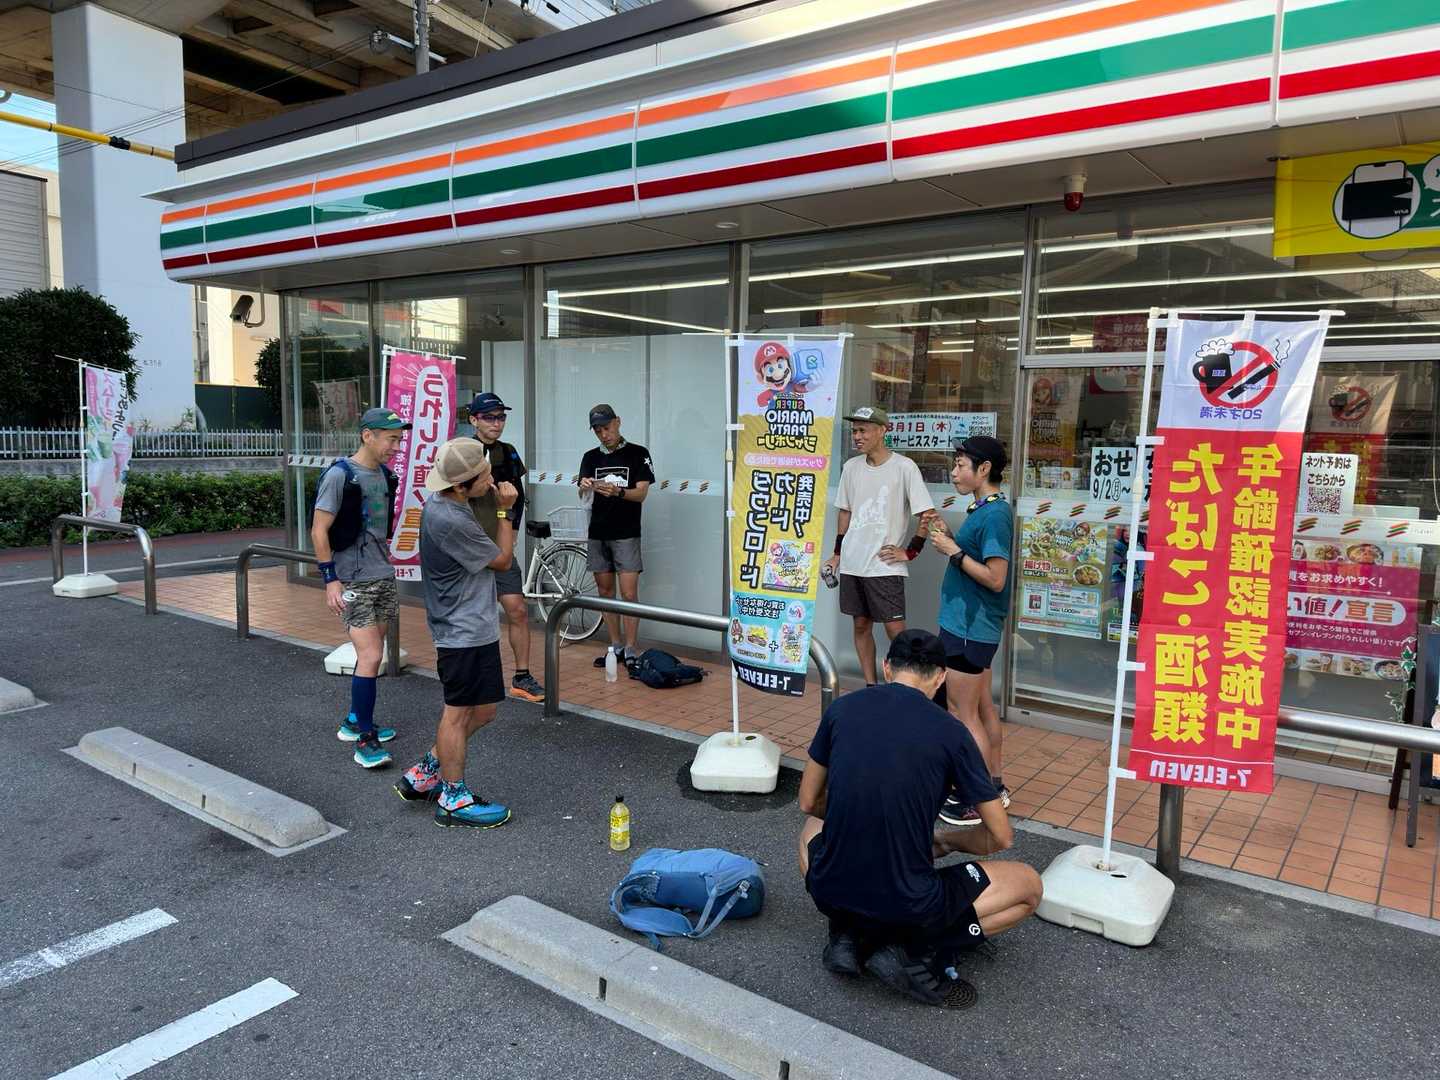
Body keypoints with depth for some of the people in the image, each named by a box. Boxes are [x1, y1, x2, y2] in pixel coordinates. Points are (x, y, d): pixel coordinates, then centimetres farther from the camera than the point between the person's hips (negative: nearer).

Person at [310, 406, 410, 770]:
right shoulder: (340, 475, -13)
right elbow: (319, 531, -13)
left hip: (383, 577, 7)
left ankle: (355, 722, 28)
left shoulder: (384, 475, 8)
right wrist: (330, 579, -16)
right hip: (353, 581, -7)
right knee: (370, 656, -12)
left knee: (371, 655, 13)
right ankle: (364, 740, -4)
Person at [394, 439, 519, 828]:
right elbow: (503, 559, -11)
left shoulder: (440, 502, 5)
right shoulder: (451, 521, -26)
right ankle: (454, 800, 18)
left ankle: (423, 775, 28)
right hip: (465, 631, -10)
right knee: (459, 712, 3)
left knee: (481, 710, 17)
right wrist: (503, 510, -6)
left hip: (475, 625, 10)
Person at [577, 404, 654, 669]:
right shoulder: (591, 457, 11)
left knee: (629, 593, -7)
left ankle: (630, 651, -1)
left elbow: (641, 493, -10)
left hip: (626, 534, -5)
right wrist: (584, 487, -22)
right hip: (598, 534, 5)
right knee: (605, 591, 9)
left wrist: (617, 491, -29)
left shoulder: (638, 454, -2)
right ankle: (615, 647, 18)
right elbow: (583, 495, 2)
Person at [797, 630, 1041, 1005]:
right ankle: (919, 953, 1)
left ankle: (848, 935, 14)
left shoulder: (842, 708, 0)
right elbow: (1001, 837, 3)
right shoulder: (949, 732, -7)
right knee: (1029, 885, 19)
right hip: (908, 907, -3)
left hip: (829, 892, 4)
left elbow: (809, 803, 13)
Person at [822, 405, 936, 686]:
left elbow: (929, 514, -9)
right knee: (861, 625, 11)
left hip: (885, 566, -5)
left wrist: (909, 551, -9)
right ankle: (871, 686, 23)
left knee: (895, 630, -5)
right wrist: (837, 554, 15)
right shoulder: (851, 467, 7)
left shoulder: (904, 467, -10)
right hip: (852, 564, 5)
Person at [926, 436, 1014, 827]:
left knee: (964, 714, -1)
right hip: (974, 626, 10)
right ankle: (994, 785, 30)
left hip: (969, 629, -10)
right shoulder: (984, 509, 10)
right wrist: (951, 541, 3)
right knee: (983, 707, 18)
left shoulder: (994, 515, -20)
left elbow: (995, 578, -23)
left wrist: (953, 551, -18)